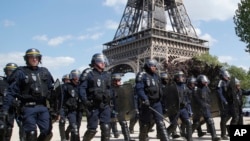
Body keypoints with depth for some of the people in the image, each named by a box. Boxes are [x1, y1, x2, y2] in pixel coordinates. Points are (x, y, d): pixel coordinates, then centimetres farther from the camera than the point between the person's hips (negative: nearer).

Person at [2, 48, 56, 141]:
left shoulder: (45, 72, 11)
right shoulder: (21, 72, 0)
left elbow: (51, 90, 13)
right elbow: (12, 91, -5)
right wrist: (5, 108, -11)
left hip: (43, 107, 4)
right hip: (28, 107, -4)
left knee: (47, 133, 3)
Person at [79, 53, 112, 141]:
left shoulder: (107, 75, 15)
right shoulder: (88, 73, 0)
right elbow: (82, 88, -7)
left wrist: (109, 99, 11)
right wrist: (85, 101, -18)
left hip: (105, 106, 4)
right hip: (93, 106, -4)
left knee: (106, 128, -5)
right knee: (92, 129, 2)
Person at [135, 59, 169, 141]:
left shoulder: (156, 76, 16)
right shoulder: (142, 76, -6)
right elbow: (139, 89, -18)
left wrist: (159, 100, 21)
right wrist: (144, 99, -30)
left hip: (157, 103, 5)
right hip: (147, 103, -5)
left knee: (161, 123, -3)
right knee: (145, 125, 7)